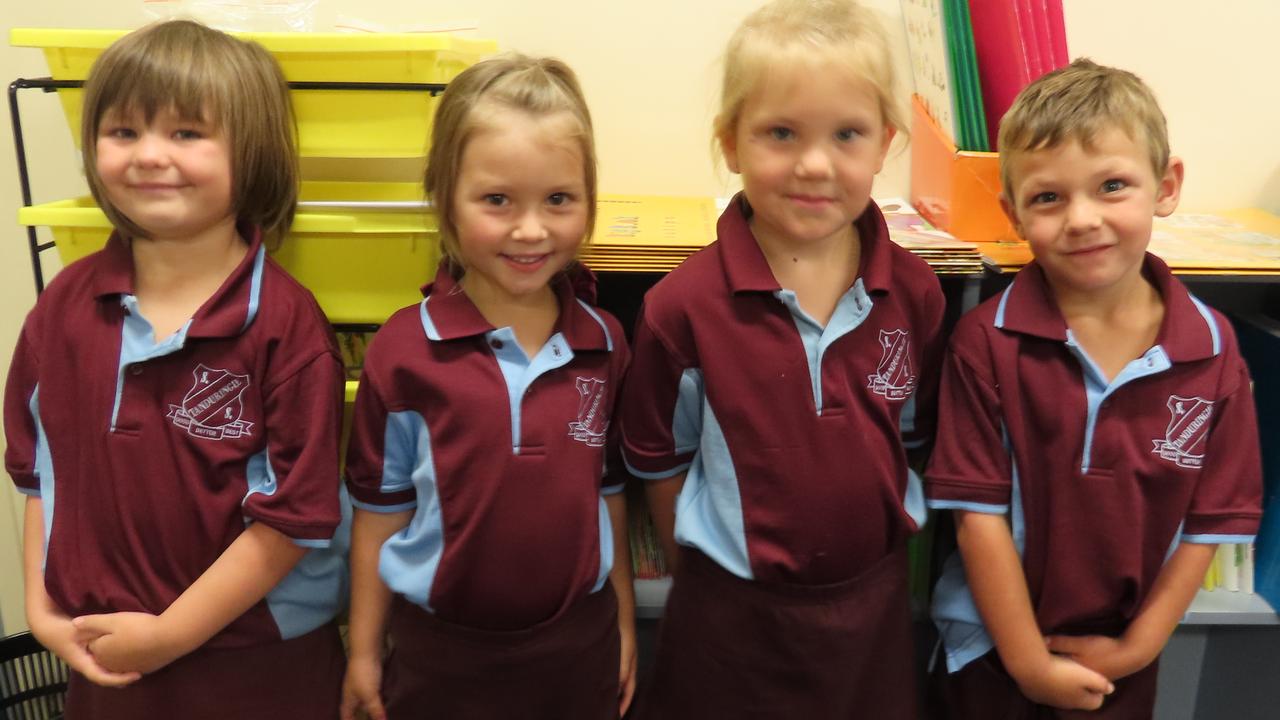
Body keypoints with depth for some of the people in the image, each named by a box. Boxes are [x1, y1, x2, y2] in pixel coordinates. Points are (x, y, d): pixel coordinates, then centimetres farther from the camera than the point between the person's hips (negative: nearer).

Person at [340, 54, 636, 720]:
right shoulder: (404, 350, -13)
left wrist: (624, 623, 10)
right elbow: (380, 509, -5)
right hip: (440, 650, -2)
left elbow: (608, 492, 5)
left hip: (579, 645, 2)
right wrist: (363, 650, 2)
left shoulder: (604, 344, -5)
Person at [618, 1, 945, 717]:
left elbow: (912, 437, 6)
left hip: (874, 609, 3)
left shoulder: (914, 293, -8)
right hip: (732, 621, -2)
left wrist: (883, 541, 5)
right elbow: (660, 463, -5)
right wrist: (709, 581, 2)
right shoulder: (684, 306, -16)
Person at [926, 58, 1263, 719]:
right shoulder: (988, 341, -17)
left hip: (1121, 663, 2)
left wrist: (1138, 646, -4)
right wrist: (1029, 662, -12)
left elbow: (1212, 518, -3)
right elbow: (979, 511, -15)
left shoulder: (1210, 348, -9)